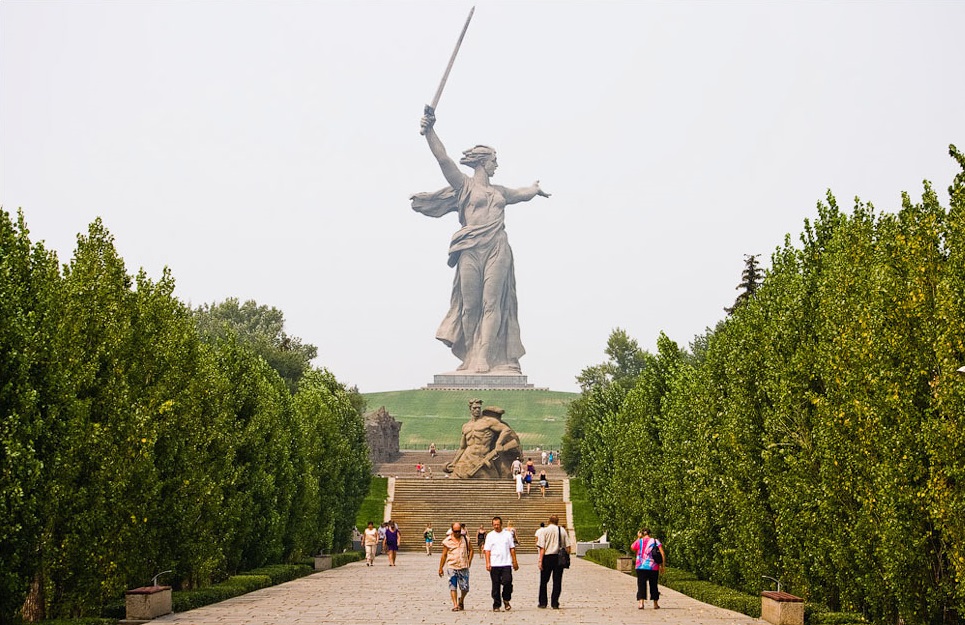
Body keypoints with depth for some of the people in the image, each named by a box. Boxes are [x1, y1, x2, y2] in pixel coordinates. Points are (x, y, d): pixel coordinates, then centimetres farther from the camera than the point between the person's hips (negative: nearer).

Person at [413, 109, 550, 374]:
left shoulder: (500, 192, 26)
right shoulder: (464, 185, 9)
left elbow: (524, 193, 45)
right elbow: (443, 159, -4)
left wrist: (536, 188, 65)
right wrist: (429, 131, -16)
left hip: (497, 250, 4)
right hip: (471, 250, -4)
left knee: (492, 303, -7)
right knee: (470, 305, -4)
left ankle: (485, 359, -11)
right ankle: (470, 358, 3)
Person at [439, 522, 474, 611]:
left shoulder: (465, 538, 6)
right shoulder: (447, 541, 0)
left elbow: (471, 550, 18)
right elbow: (444, 555, 6)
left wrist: (469, 561, 6)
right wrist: (440, 568, 6)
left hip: (463, 567, 2)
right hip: (451, 567, -2)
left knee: (465, 588, 2)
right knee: (453, 587, -6)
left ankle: (461, 600, 30)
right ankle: (455, 605, -1)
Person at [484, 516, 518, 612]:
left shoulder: (507, 534, 9)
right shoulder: (490, 535, 7)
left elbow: (512, 549, 11)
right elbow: (487, 550, 4)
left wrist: (515, 562, 7)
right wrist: (487, 563, -6)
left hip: (506, 564, 0)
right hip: (494, 565, 0)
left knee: (507, 582, -13)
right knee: (496, 585, 3)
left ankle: (506, 600, 9)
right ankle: (496, 605, 12)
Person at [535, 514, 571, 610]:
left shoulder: (544, 531, -3)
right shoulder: (562, 531, 5)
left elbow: (542, 548, -9)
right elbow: (568, 547, 2)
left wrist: (540, 560, -8)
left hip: (547, 557, -2)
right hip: (559, 558, 2)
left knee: (544, 581, 10)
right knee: (557, 581, 6)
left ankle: (542, 602, 13)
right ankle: (555, 603, 4)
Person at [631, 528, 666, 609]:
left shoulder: (639, 541, -2)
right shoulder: (656, 541, 1)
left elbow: (632, 547, 18)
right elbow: (663, 554, -5)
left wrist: (638, 538, 19)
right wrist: (663, 564, 3)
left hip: (641, 567, -2)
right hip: (654, 568, 2)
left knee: (641, 585, -1)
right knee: (653, 585, 14)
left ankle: (641, 602, -18)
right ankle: (655, 604, 20)